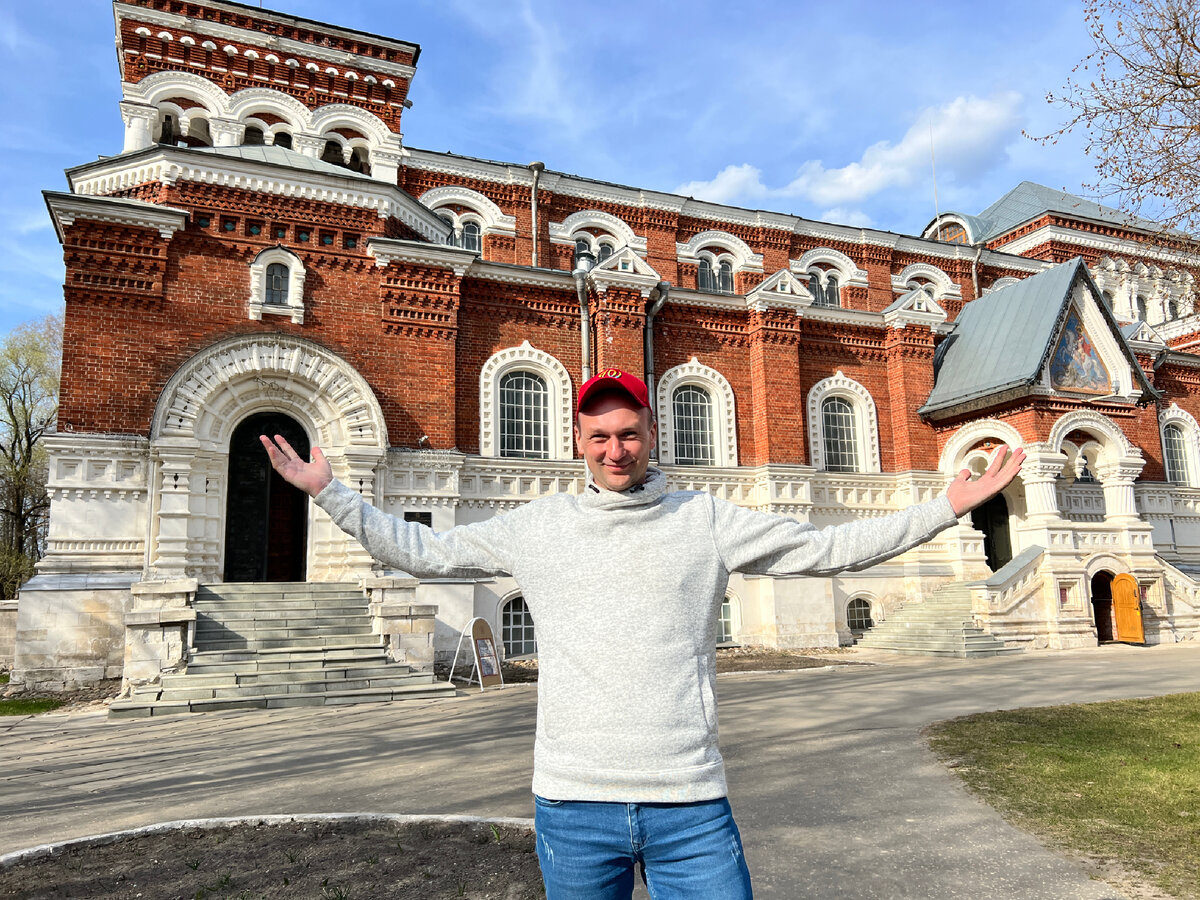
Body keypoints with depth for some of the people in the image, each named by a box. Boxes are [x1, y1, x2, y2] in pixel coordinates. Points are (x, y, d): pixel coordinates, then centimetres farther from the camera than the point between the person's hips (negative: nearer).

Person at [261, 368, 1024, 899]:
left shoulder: (707, 519, 2)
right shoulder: (535, 526, 5)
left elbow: (829, 548, 3)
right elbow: (424, 551, 10)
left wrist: (947, 507, 0)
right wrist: (330, 492, 8)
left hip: (693, 806, -1)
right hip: (572, 806, 1)